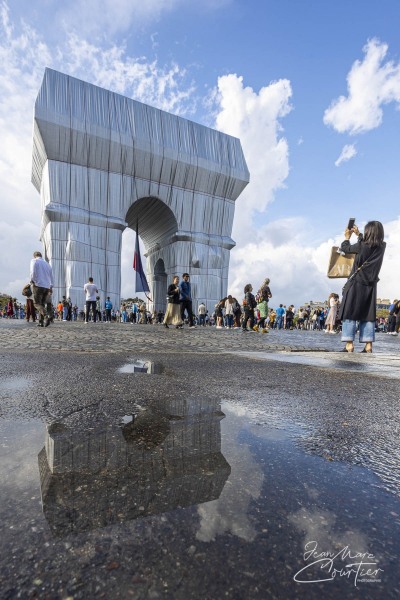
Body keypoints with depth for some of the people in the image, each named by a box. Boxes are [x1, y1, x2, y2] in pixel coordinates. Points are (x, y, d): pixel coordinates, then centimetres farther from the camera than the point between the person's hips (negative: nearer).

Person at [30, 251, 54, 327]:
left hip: (38, 285, -5)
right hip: (47, 286, 6)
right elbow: (51, 276, 20)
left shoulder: (34, 261, 3)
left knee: (37, 304, -5)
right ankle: (41, 322, 4)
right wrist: (51, 286, 23)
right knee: (42, 304, 9)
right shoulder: (47, 263, 20)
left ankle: (47, 316, -27)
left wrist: (32, 281, 0)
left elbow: (33, 272, -12)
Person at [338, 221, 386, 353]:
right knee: (368, 315, 8)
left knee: (349, 314, -2)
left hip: (356, 284, -5)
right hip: (371, 286, 5)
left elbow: (345, 248, 3)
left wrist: (347, 237, 21)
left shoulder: (361, 246, -12)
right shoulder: (382, 247, 3)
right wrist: (358, 235, 33)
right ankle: (368, 346, 8)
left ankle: (349, 345, -5)